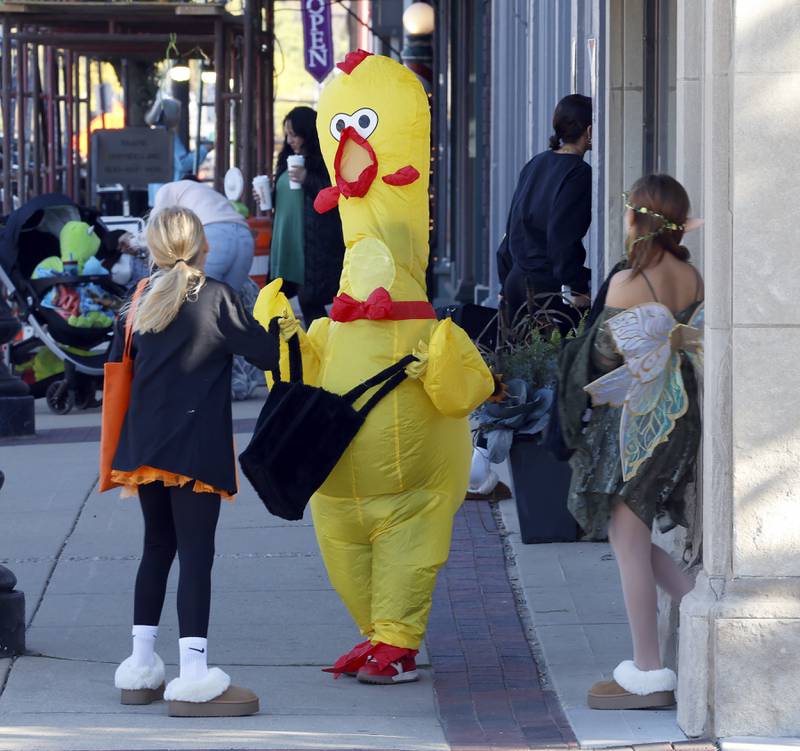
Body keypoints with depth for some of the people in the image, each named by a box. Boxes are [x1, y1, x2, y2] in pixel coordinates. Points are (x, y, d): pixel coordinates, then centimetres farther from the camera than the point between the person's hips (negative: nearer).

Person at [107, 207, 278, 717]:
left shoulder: (141, 301, 9)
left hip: (144, 445, 6)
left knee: (158, 548, 18)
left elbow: (118, 363, 15)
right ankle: (193, 677, -12)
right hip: (195, 447, -6)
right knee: (196, 555, -7)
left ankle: (142, 666, 21)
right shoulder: (215, 298, -8)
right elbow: (268, 353, -7)